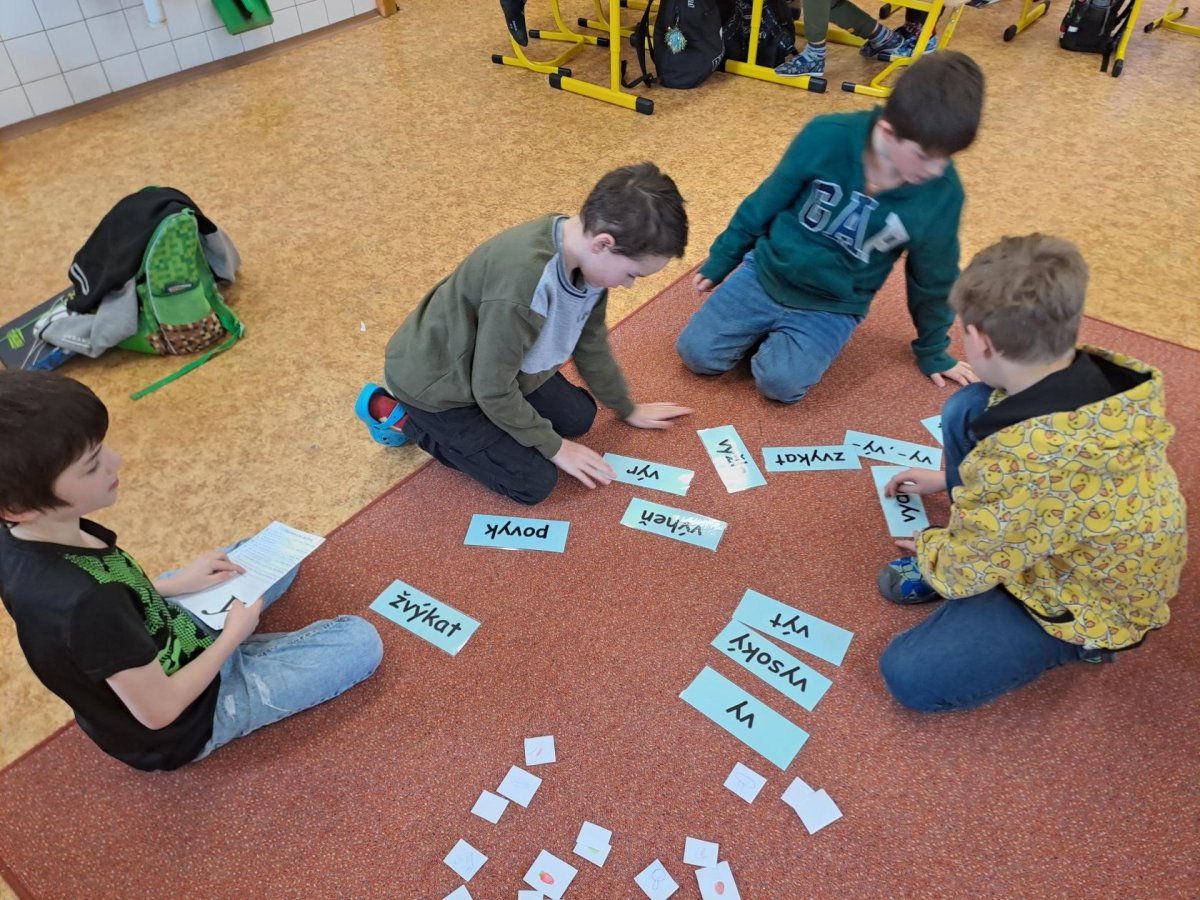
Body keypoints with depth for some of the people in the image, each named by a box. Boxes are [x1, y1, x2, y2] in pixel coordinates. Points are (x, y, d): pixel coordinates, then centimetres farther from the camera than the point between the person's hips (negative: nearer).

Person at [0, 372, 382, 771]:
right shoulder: (84, 605, -41)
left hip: (153, 646, 8)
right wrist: (233, 635, -13)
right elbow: (159, 710, -27)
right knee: (359, 640, -6)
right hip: (181, 726, -7)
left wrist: (176, 583, -3)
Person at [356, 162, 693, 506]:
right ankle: (400, 416, 4)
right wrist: (554, 447, -13)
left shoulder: (584, 256, -13)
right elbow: (494, 390, -27)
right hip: (435, 381, -8)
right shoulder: (522, 281, -39)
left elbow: (591, 343, 5)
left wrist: (627, 409, 16)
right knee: (534, 482, -5)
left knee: (577, 419, 12)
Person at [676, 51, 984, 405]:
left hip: (833, 306, 0)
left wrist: (932, 349, 13)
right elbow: (766, 201, -5)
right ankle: (769, 326, 16)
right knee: (696, 353, -7)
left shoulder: (943, 193, -17)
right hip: (767, 272, 1)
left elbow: (932, 277, 1)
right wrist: (721, 259, 6)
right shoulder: (828, 137, -21)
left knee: (780, 382, -23)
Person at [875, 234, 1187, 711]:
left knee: (908, 675, -14)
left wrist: (927, 549, 2)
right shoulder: (1098, 373, -16)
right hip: (1082, 547, 7)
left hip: (1093, 602, -7)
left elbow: (966, 571, -22)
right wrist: (948, 478, 19)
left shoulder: (1027, 465, -42)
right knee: (966, 410, -5)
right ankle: (954, 555, 10)